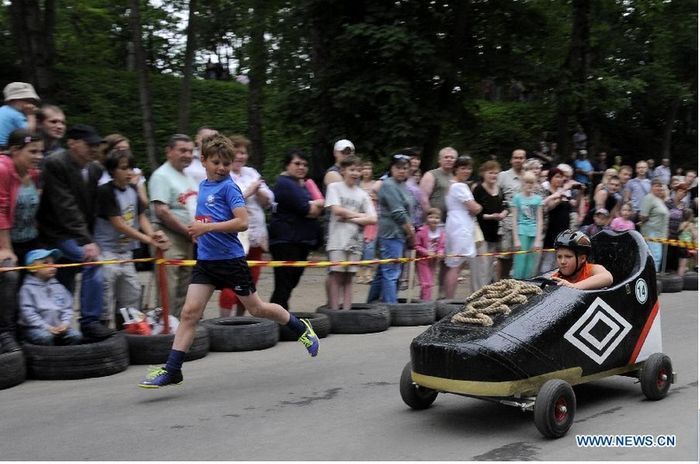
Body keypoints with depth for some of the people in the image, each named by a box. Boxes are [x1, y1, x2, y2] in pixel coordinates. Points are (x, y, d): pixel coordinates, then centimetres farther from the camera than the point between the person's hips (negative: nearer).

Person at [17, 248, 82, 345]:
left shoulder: (58, 287, 14)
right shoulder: (27, 288, -1)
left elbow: (67, 307, 13)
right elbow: (27, 312, -8)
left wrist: (65, 323, -6)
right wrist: (46, 327, -16)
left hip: (59, 326, 4)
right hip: (35, 328, -4)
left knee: (76, 335, -18)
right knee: (45, 337, -34)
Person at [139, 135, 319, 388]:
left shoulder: (229, 187, -10)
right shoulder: (203, 186, 12)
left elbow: (242, 222, -20)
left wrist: (208, 227, -24)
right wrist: (199, 230, 11)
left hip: (230, 258, -6)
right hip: (205, 260, 6)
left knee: (256, 308, 8)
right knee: (189, 312, -4)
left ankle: (301, 328, 30)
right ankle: (172, 370, 0)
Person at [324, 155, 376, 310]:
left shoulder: (362, 194, 14)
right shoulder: (334, 187, 5)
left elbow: (372, 219, 4)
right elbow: (336, 210, -9)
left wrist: (350, 218, -7)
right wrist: (359, 215, -1)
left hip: (355, 242, 4)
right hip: (337, 240, -3)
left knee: (349, 278, 5)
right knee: (337, 276, -6)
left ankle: (347, 311, 8)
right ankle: (334, 311, -3)